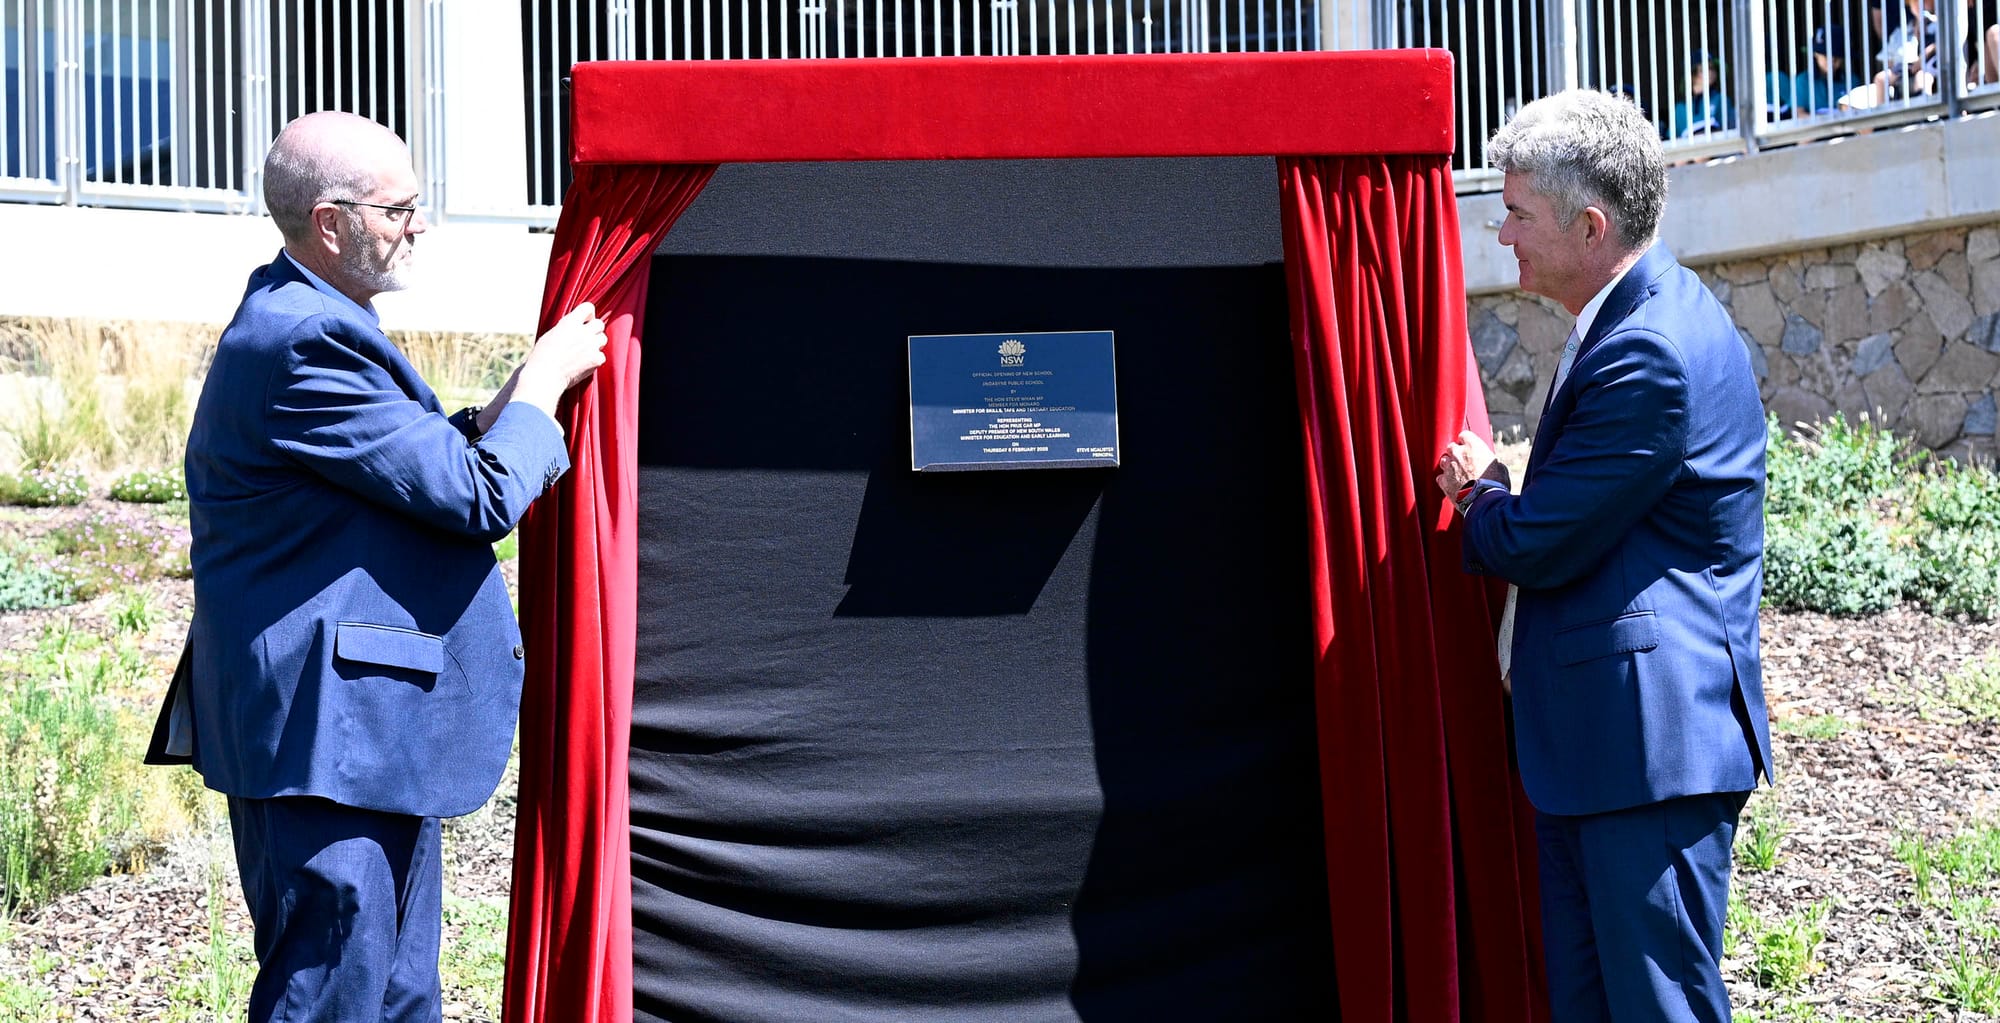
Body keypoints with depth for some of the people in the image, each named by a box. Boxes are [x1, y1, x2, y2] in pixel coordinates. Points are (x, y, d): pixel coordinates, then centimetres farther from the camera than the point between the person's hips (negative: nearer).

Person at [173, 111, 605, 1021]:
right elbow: (481, 497, -19)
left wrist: (524, 388, 8)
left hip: (364, 728, 11)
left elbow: (428, 464, 18)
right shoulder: (306, 342, -20)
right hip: (326, 732, -11)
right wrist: (546, 377, -4)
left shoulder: (300, 322, 14)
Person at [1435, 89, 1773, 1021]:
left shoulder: (1652, 352, -21)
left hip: (1650, 738, -11)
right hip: (1588, 735, 11)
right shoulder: (1632, 318, 12)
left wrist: (1477, 489, 1)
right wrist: (1495, 492, 3)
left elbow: (1538, 545, -19)